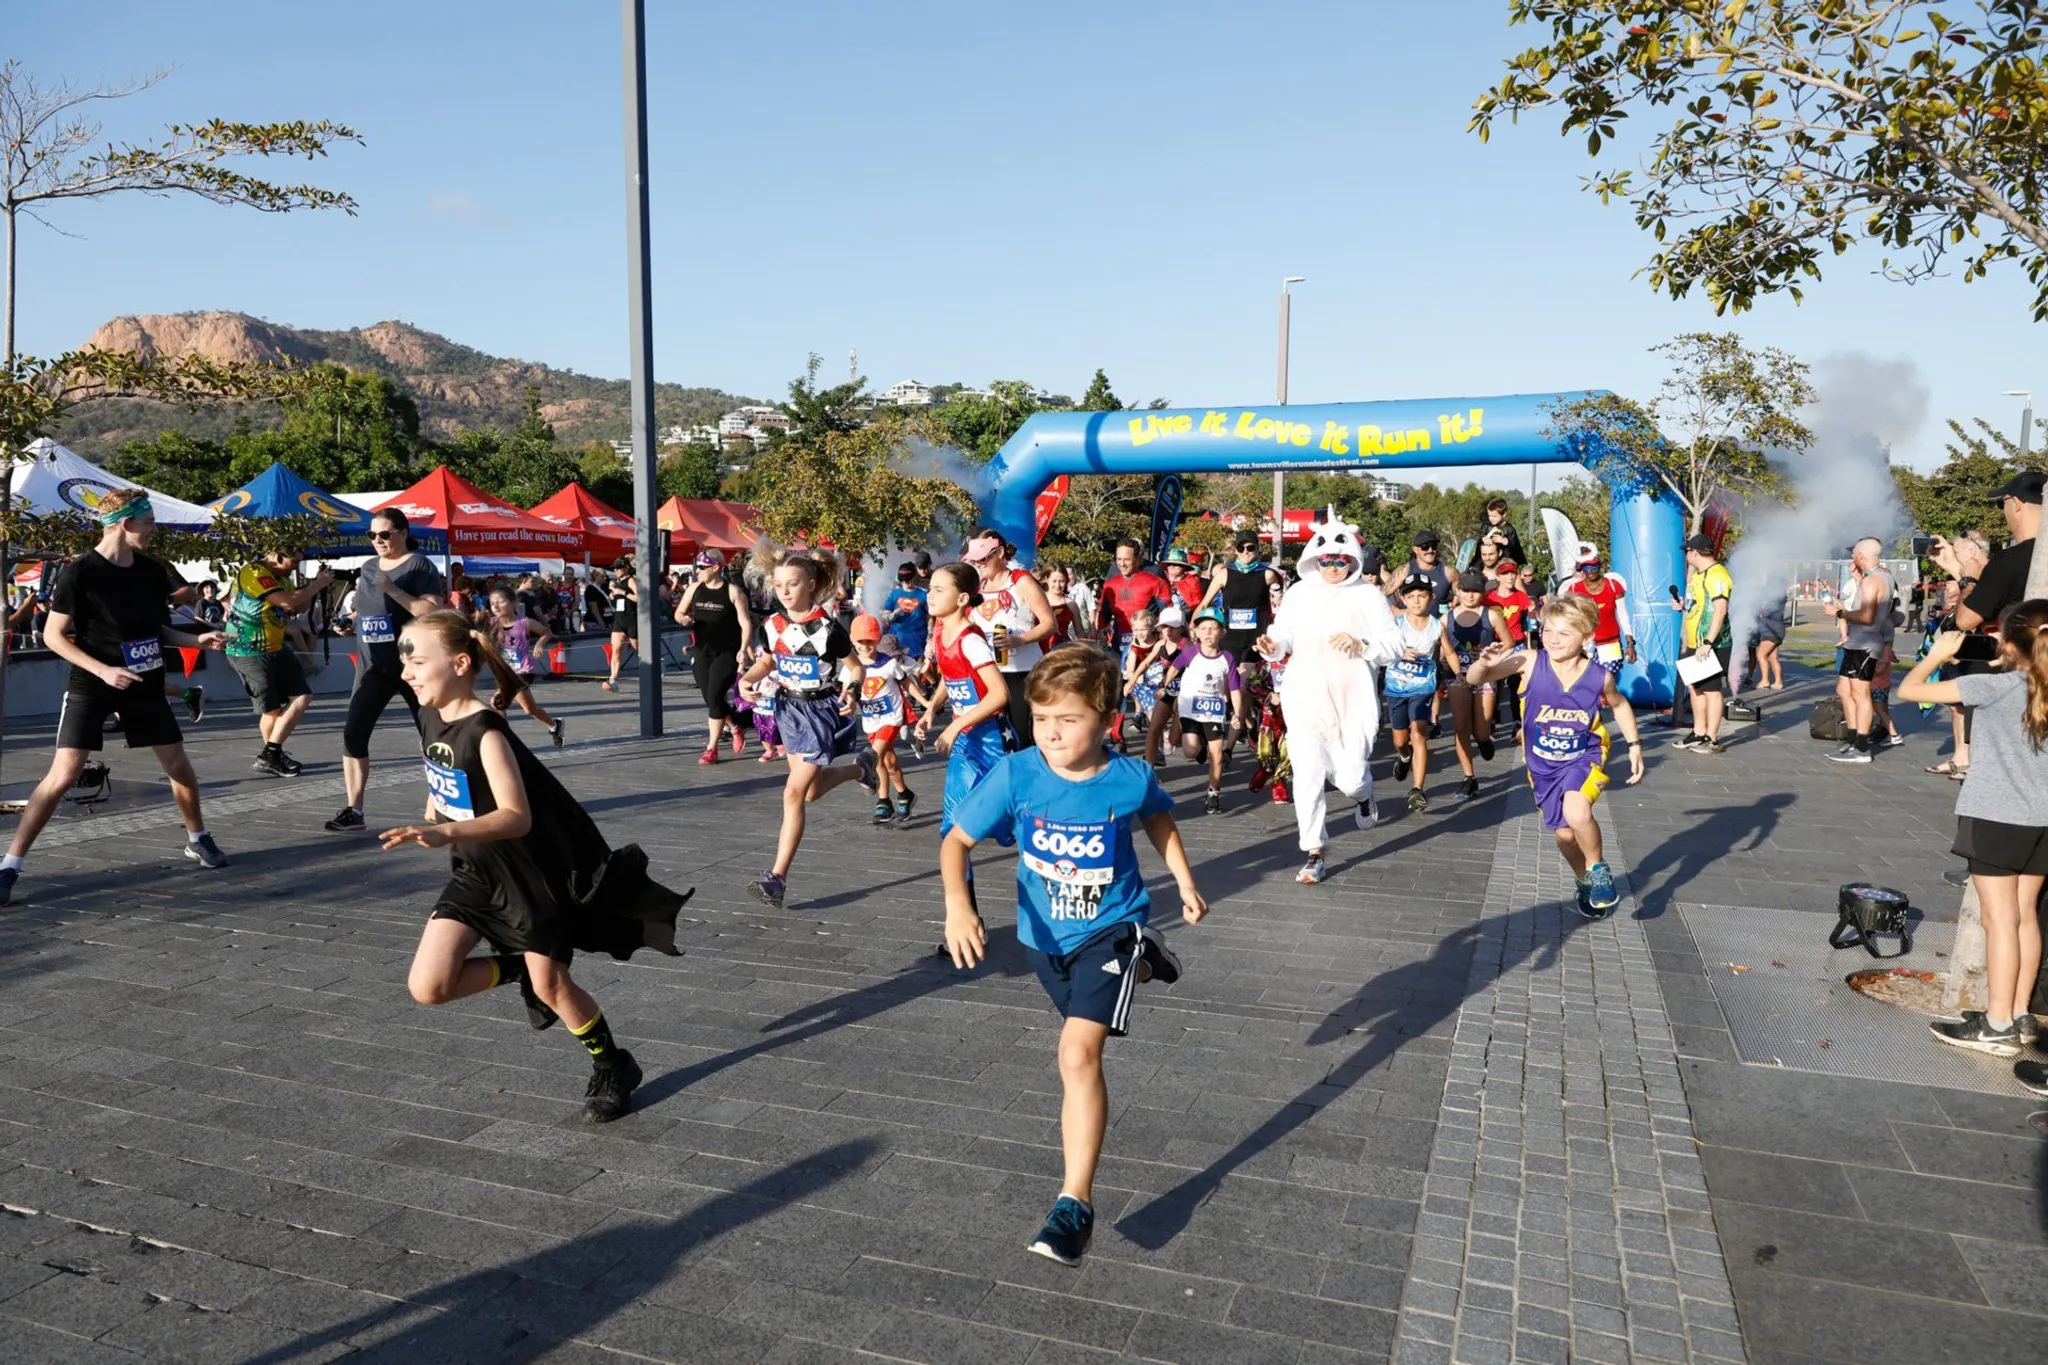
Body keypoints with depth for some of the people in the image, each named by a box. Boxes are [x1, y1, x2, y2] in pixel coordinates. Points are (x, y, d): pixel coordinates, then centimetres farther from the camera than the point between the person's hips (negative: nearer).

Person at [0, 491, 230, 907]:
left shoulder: (153, 571, 2)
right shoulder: (80, 572, -14)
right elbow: (53, 636, -12)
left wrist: (196, 640, -2)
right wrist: (104, 670, -21)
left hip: (144, 684, 5)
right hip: (90, 686, -5)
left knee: (180, 767, 9)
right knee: (62, 776, -12)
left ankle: (197, 840, 30)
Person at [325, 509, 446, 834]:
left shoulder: (419, 565, -8)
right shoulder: (367, 568, 11)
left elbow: (433, 612, -20)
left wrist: (393, 589, -24)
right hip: (372, 666, 6)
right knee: (353, 733, -6)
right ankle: (353, 812, -2)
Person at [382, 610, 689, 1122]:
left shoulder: (485, 732, -26)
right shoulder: (431, 720, -2)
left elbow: (516, 817, -37)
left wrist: (446, 832, -48)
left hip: (532, 873, -7)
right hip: (475, 872, 7)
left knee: (551, 986, 3)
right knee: (427, 988, -5)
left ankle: (613, 1068, 28)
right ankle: (518, 970, 22)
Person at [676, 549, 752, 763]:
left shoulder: (732, 591, -8)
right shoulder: (695, 588, 6)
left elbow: (745, 623, -8)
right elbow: (679, 612, 15)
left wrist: (743, 648, -20)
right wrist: (683, 619, -9)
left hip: (727, 653, -5)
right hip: (701, 652, 5)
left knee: (715, 697, -11)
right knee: (710, 699, 7)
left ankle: (711, 748, 0)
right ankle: (736, 730, 32)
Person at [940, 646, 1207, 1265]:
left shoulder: (1131, 779, -20)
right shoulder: (1016, 776, -22)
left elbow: (1158, 817, 5)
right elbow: (957, 841, -16)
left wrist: (1186, 884, 6)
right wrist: (957, 903, -34)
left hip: (1110, 929, -4)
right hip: (1045, 936, 4)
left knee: (1078, 1052, -20)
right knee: (1083, 1016, 31)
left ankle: (1076, 1200, -11)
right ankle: (1141, 964, 63)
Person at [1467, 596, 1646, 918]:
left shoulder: (1599, 676, -15)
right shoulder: (1530, 662, -19)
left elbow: (1619, 705, 9)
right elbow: (1474, 679, -21)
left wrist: (1634, 744, 6)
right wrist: (1485, 663, -42)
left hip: (1584, 757, -2)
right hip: (1543, 764, 2)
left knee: (1577, 814, -30)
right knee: (1565, 834, 12)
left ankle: (1598, 869, 0)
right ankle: (1584, 880, 46)